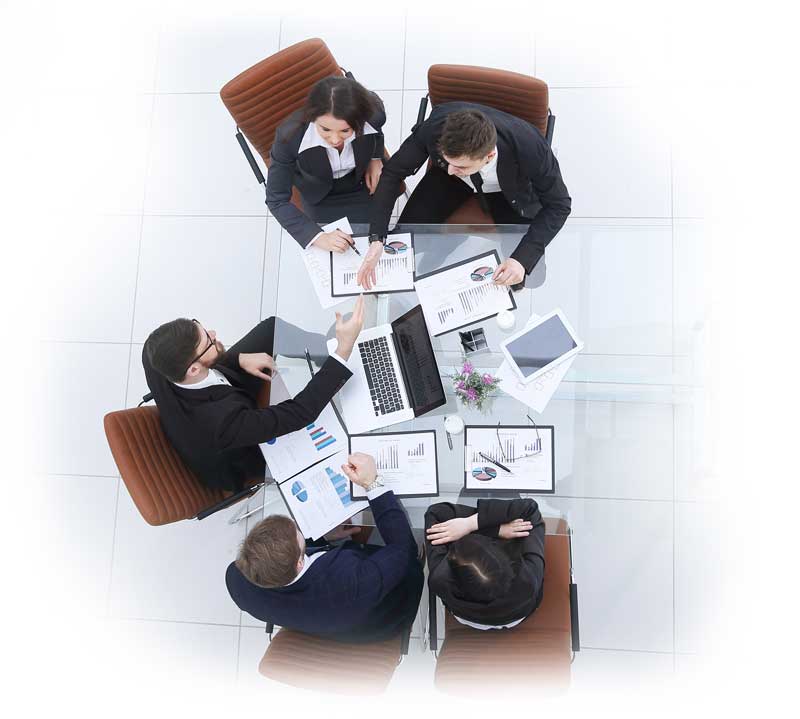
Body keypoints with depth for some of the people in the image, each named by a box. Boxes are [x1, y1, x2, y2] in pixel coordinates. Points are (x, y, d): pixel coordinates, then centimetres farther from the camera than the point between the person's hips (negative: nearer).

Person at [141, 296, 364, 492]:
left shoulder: (155, 355, -32)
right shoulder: (222, 422, -49)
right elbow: (300, 412, -42)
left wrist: (239, 358, -19)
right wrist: (345, 347, -44)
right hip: (238, 459, -5)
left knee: (274, 326, 5)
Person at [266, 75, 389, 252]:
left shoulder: (373, 112, -34)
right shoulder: (289, 136, -40)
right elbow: (277, 199, -29)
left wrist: (375, 157, -9)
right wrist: (318, 237, -38)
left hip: (363, 182, 2)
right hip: (321, 197, -2)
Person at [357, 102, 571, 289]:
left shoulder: (531, 147, -42)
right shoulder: (435, 128, -37)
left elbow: (558, 204, -24)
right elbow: (393, 172, -21)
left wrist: (522, 259, -38)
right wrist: (376, 239, -32)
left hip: (509, 188, -1)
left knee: (525, 267, -16)